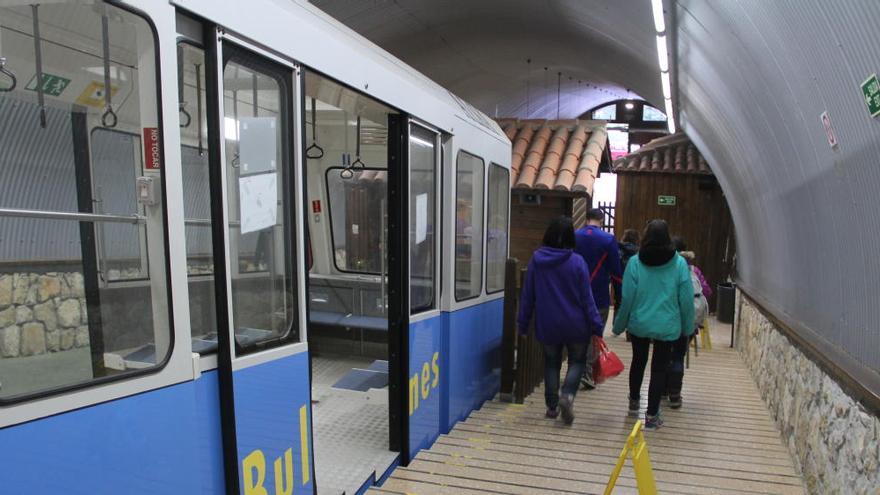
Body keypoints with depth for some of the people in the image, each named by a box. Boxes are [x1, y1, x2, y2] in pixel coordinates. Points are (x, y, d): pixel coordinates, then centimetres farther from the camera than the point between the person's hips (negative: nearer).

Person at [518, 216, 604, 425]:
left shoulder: (536, 259, -6)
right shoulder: (577, 262, -12)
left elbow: (527, 295, -1)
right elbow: (586, 298, -10)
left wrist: (523, 323, 8)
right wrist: (596, 326, -3)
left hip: (547, 324, 2)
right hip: (575, 325, -1)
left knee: (551, 362, 19)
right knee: (577, 361, 17)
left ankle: (552, 406, 20)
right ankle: (567, 395, -5)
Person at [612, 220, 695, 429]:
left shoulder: (635, 262, -11)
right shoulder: (679, 263, -9)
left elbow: (627, 298, -9)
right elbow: (686, 299, -5)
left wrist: (619, 324, 3)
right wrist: (687, 327, 9)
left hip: (639, 324, 1)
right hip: (667, 327, -1)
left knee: (638, 361, 21)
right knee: (659, 368, 9)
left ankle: (634, 402, 40)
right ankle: (651, 415, 15)